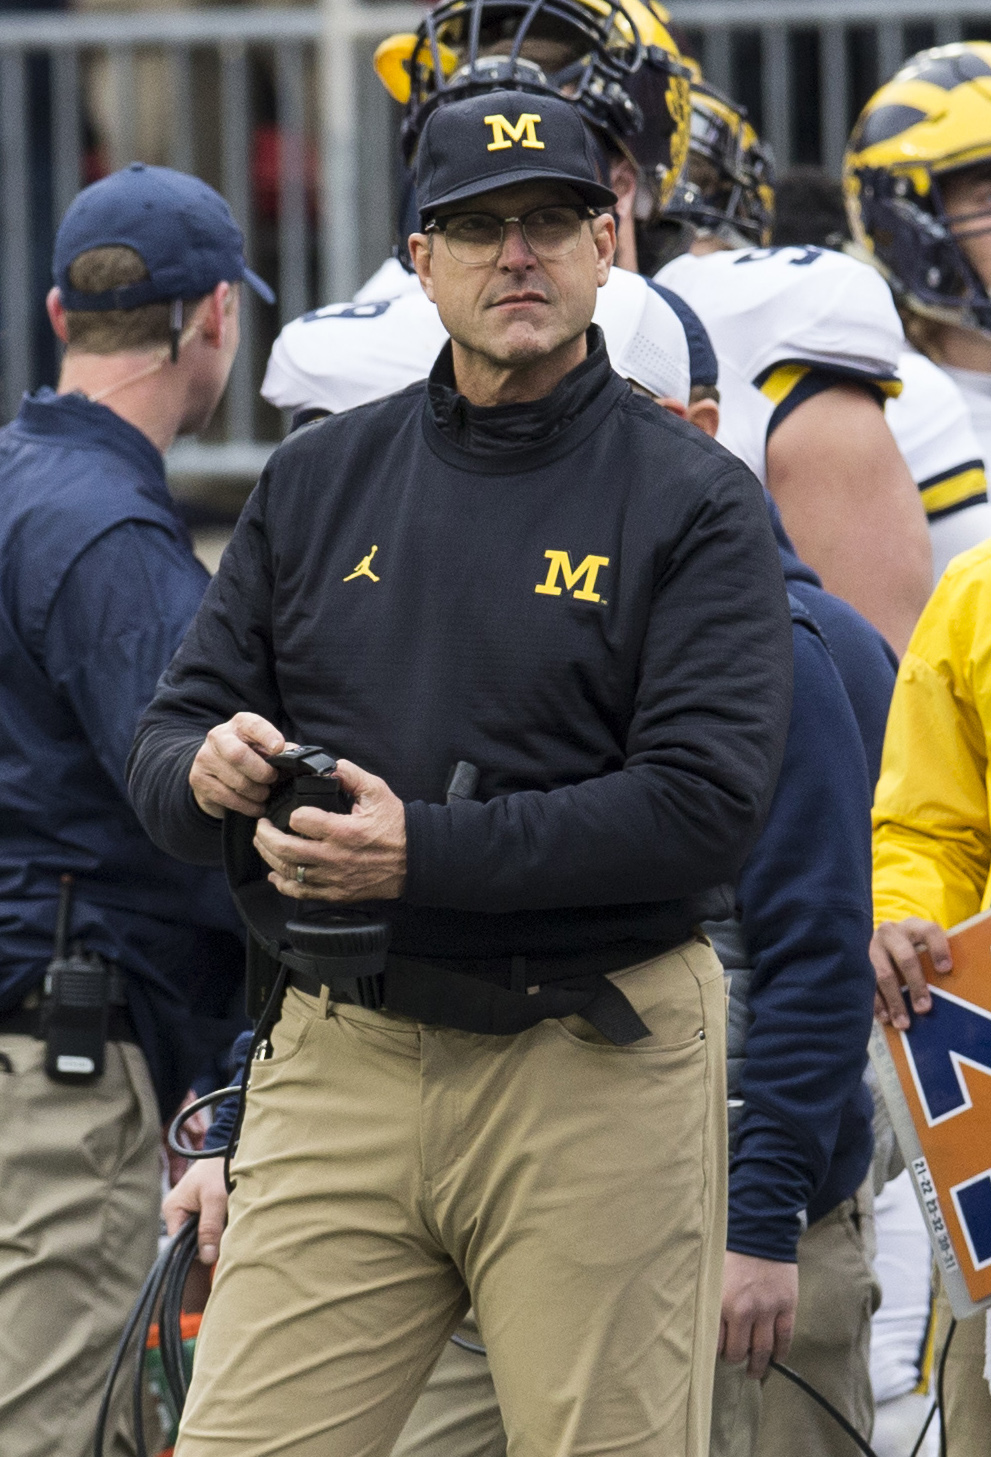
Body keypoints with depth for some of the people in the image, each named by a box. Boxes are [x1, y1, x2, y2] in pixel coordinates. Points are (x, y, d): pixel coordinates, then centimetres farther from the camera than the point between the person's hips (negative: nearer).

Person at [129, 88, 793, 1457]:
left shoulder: (694, 505, -1)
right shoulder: (317, 480, 13)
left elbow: (707, 806, -12)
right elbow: (169, 735, 14)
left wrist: (422, 852, -20)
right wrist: (208, 770, -12)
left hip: (596, 1073, -3)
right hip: (341, 1061, 3)